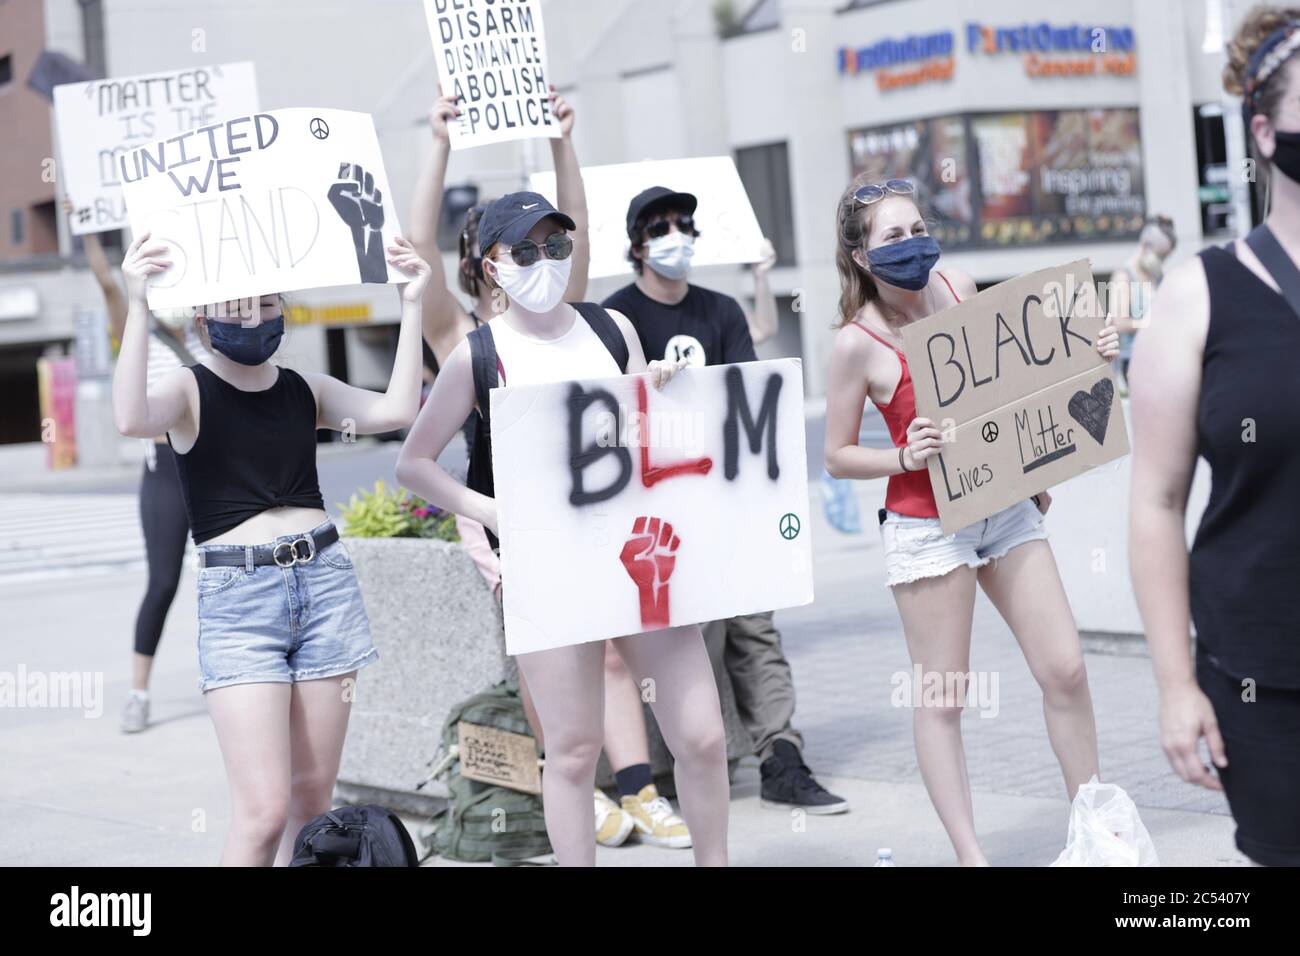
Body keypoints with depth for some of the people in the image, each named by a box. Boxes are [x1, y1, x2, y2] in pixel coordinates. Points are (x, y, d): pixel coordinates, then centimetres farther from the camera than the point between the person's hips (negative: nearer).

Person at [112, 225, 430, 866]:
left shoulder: (306, 390, 12)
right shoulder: (187, 391, 0)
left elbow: (395, 410, -3)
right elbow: (131, 419, -23)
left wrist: (412, 305, -5)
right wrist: (136, 306, -30)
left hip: (325, 581, 4)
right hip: (236, 598, -4)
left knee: (312, 796, 7)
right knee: (263, 809, -11)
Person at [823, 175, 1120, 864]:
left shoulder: (960, 287, 1)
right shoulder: (857, 342, -13)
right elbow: (837, 456, -5)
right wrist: (904, 458, -22)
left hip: (1007, 506, 5)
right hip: (927, 527, -5)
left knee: (1065, 670, 5)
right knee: (943, 697, 1)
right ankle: (969, 853, 12)